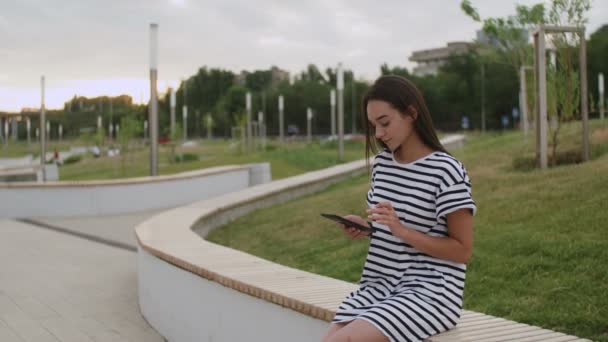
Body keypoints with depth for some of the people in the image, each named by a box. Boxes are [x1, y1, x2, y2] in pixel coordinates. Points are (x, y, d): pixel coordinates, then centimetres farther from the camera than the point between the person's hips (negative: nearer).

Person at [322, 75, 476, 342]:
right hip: (380, 285, 7)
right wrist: (363, 226, 1)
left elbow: (463, 250, -10)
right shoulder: (381, 164, 10)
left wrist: (402, 230, -19)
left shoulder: (446, 171, -11)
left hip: (430, 293, -6)